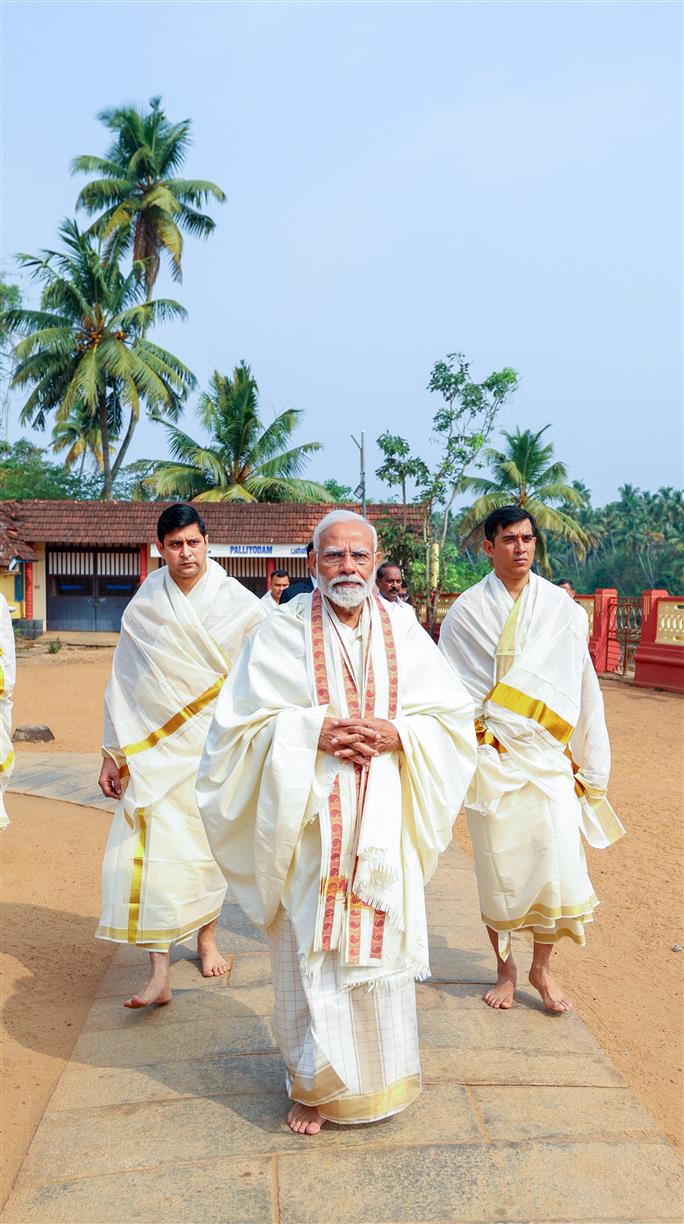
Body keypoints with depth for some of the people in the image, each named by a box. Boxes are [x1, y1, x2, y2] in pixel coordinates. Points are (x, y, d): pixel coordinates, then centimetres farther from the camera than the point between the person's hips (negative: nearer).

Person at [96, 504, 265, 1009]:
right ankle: (159, 974, -2)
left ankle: (207, 937, 33)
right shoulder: (143, 608, 1)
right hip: (156, 750, 1)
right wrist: (112, 754, 5)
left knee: (212, 846, 10)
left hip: (218, 744, 0)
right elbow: (123, 684, 5)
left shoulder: (240, 604, -4)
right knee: (155, 850, -7)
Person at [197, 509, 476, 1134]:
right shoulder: (283, 632, -4)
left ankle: (381, 1076, 33)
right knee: (312, 950, 5)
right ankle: (315, 1083, 26)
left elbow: (454, 717, 5)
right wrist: (314, 733, -18)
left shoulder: (404, 631, 3)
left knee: (382, 942, 11)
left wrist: (398, 735, -13)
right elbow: (241, 722, -4)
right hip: (310, 822, -2)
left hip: (383, 825, 2)